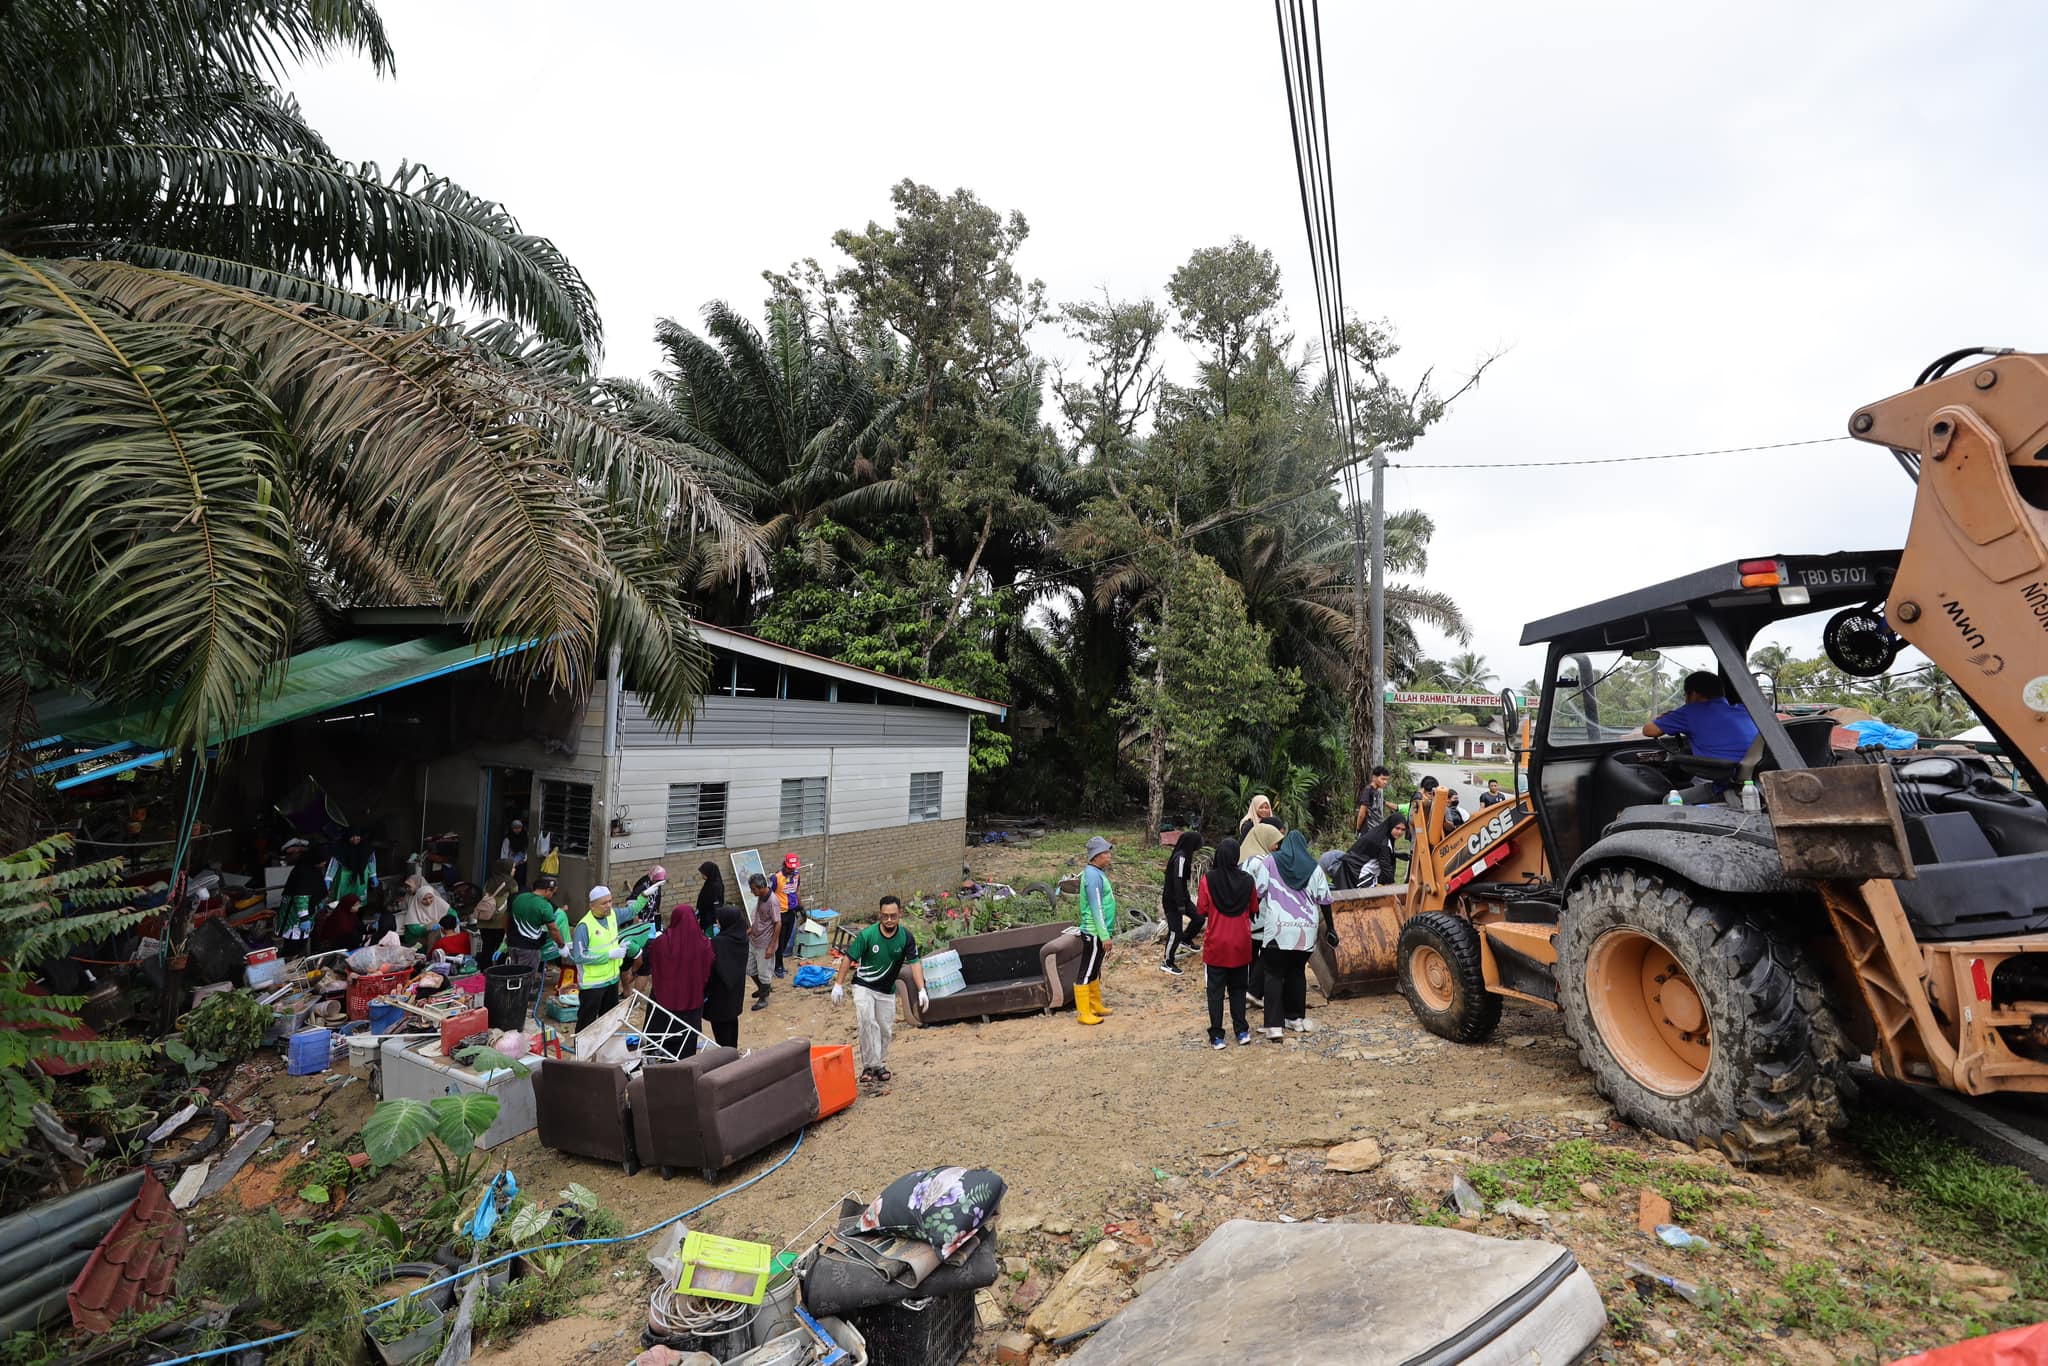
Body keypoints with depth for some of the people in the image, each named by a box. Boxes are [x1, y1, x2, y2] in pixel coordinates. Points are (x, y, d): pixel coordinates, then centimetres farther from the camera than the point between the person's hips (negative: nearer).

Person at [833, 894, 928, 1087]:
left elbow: (914, 963, -14)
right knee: (866, 1022, -23)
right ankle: (870, 1065, -12)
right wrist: (839, 984, -11)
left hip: (887, 990, 3)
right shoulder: (867, 934, -22)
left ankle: (879, 1064, 31)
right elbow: (849, 958, -12)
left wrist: (921, 990, -23)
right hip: (863, 986, -3)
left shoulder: (906, 937, -15)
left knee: (885, 1030, 9)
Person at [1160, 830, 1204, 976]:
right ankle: (1167, 963, 10)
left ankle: (1185, 940, 37)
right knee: (1175, 931, -3)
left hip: (1181, 897, 9)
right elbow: (1178, 882, -25)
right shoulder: (1180, 858, -23)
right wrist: (1181, 906, -24)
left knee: (1198, 918, 15)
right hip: (1173, 900, -9)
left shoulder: (1185, 855, 5)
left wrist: (1184, 901, 19)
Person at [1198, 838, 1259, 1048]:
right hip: (1241, 945, 2)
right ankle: (1241, 1031, 18)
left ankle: (1217, 1036, 6)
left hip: (1216, 945, -2)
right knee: (1238, 988, 17)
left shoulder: (1208, 879, -13)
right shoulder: (1247, 880, -6)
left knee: (1216, 989, 5)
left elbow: (1202, 909, -8)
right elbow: (1254, 909, 4)